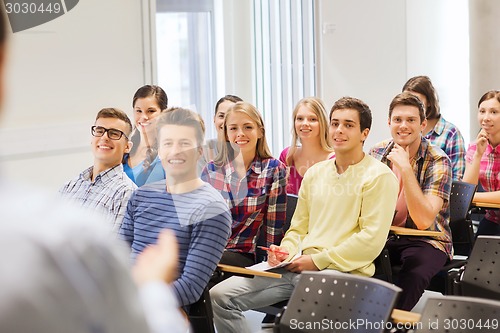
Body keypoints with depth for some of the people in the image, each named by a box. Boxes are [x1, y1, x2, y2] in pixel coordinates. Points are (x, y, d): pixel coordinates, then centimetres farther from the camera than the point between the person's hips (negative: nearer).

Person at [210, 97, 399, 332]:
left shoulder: (379, 176, -1)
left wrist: (318, 260, -11)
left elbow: (372, 239, -10)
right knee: (220, 296, -8)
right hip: (297, 267, 7)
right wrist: (286, 252, 1)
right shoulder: (315, 173, 19)